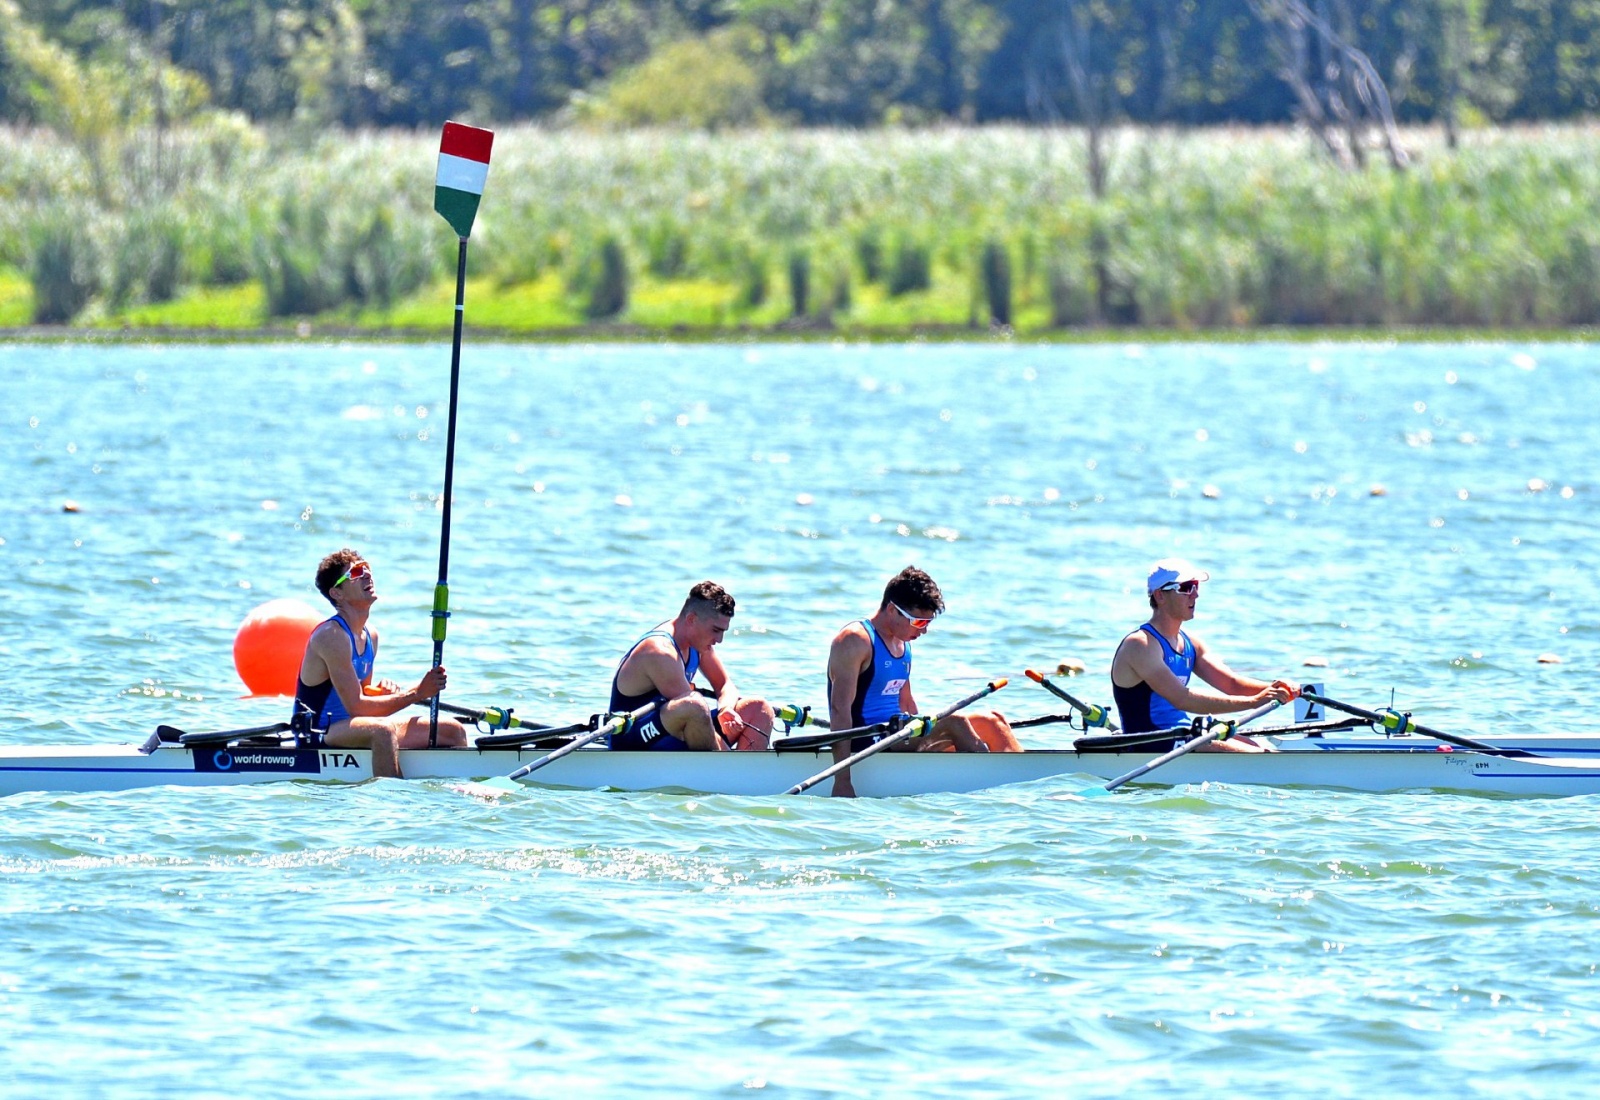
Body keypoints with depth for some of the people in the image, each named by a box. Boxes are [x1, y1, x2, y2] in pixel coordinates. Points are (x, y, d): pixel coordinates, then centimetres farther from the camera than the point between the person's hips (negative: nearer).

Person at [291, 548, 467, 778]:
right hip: (319, 733, -9)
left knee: (453, 731, 4)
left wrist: (379, 690, -4)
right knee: (383, 730, -40)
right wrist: (416, 694, -20)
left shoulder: (370, 635, 10)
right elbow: (355, 707, -22)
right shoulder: (332, 636, -19)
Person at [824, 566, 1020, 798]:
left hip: (897, 733, 10)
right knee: (956, 724, -27)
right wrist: (842, 780, -27)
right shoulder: (855, 641, -13)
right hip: (867, 743, -10)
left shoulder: (903, 644, 16)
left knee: (991, 722, 0)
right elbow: (840, 709, -20)